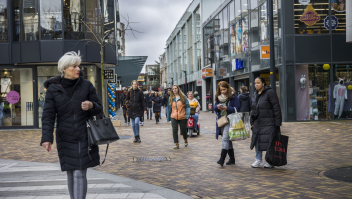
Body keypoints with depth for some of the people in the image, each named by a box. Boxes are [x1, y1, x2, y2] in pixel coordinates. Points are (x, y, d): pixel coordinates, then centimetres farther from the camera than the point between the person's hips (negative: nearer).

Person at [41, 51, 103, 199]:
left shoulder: (86, 85, 1)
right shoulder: (53, 89, 0)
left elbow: (99, 109, 7)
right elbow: (48, 116, -4)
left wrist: (91, 106, -17)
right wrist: (46, 138, -15)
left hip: (84, 137, -1)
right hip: (65, 139, 1)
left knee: (80, 174, -6)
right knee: (71, 175, 10)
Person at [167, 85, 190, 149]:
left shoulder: (183, 97, -1)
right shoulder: (171, 98, 8)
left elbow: (187, 106, -2)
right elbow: (169, 108, 13)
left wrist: (187, 114, -13)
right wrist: (168, 117, 14)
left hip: (182, 117, -2)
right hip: (174, 117, 2)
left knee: (183, 130, 9)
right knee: (174, 130, -8)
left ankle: (185, 141, 37)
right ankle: (176, 144, -2)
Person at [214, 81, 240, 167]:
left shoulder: (233, 97, -5)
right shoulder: (218, 97, 12)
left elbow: (236, 108, -8)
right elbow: (214, 108, 10)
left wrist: (227, 108, -21)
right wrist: (217, 107, -13)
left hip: (229, 121, -6)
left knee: (225, 139, -17)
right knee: (228, 140, 12)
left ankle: (222, 159, -22)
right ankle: (232, 159, 21)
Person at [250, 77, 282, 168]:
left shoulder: (270, 92, -9)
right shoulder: (255, 94, 14)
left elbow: (276, 108, -11)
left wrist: (277, 123, -14)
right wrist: (252, 122, 16)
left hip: (268, 122, -7)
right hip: (258, 123, 7)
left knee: (269, 141, -4)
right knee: (257, 140, 8)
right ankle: (258, 160, 19)